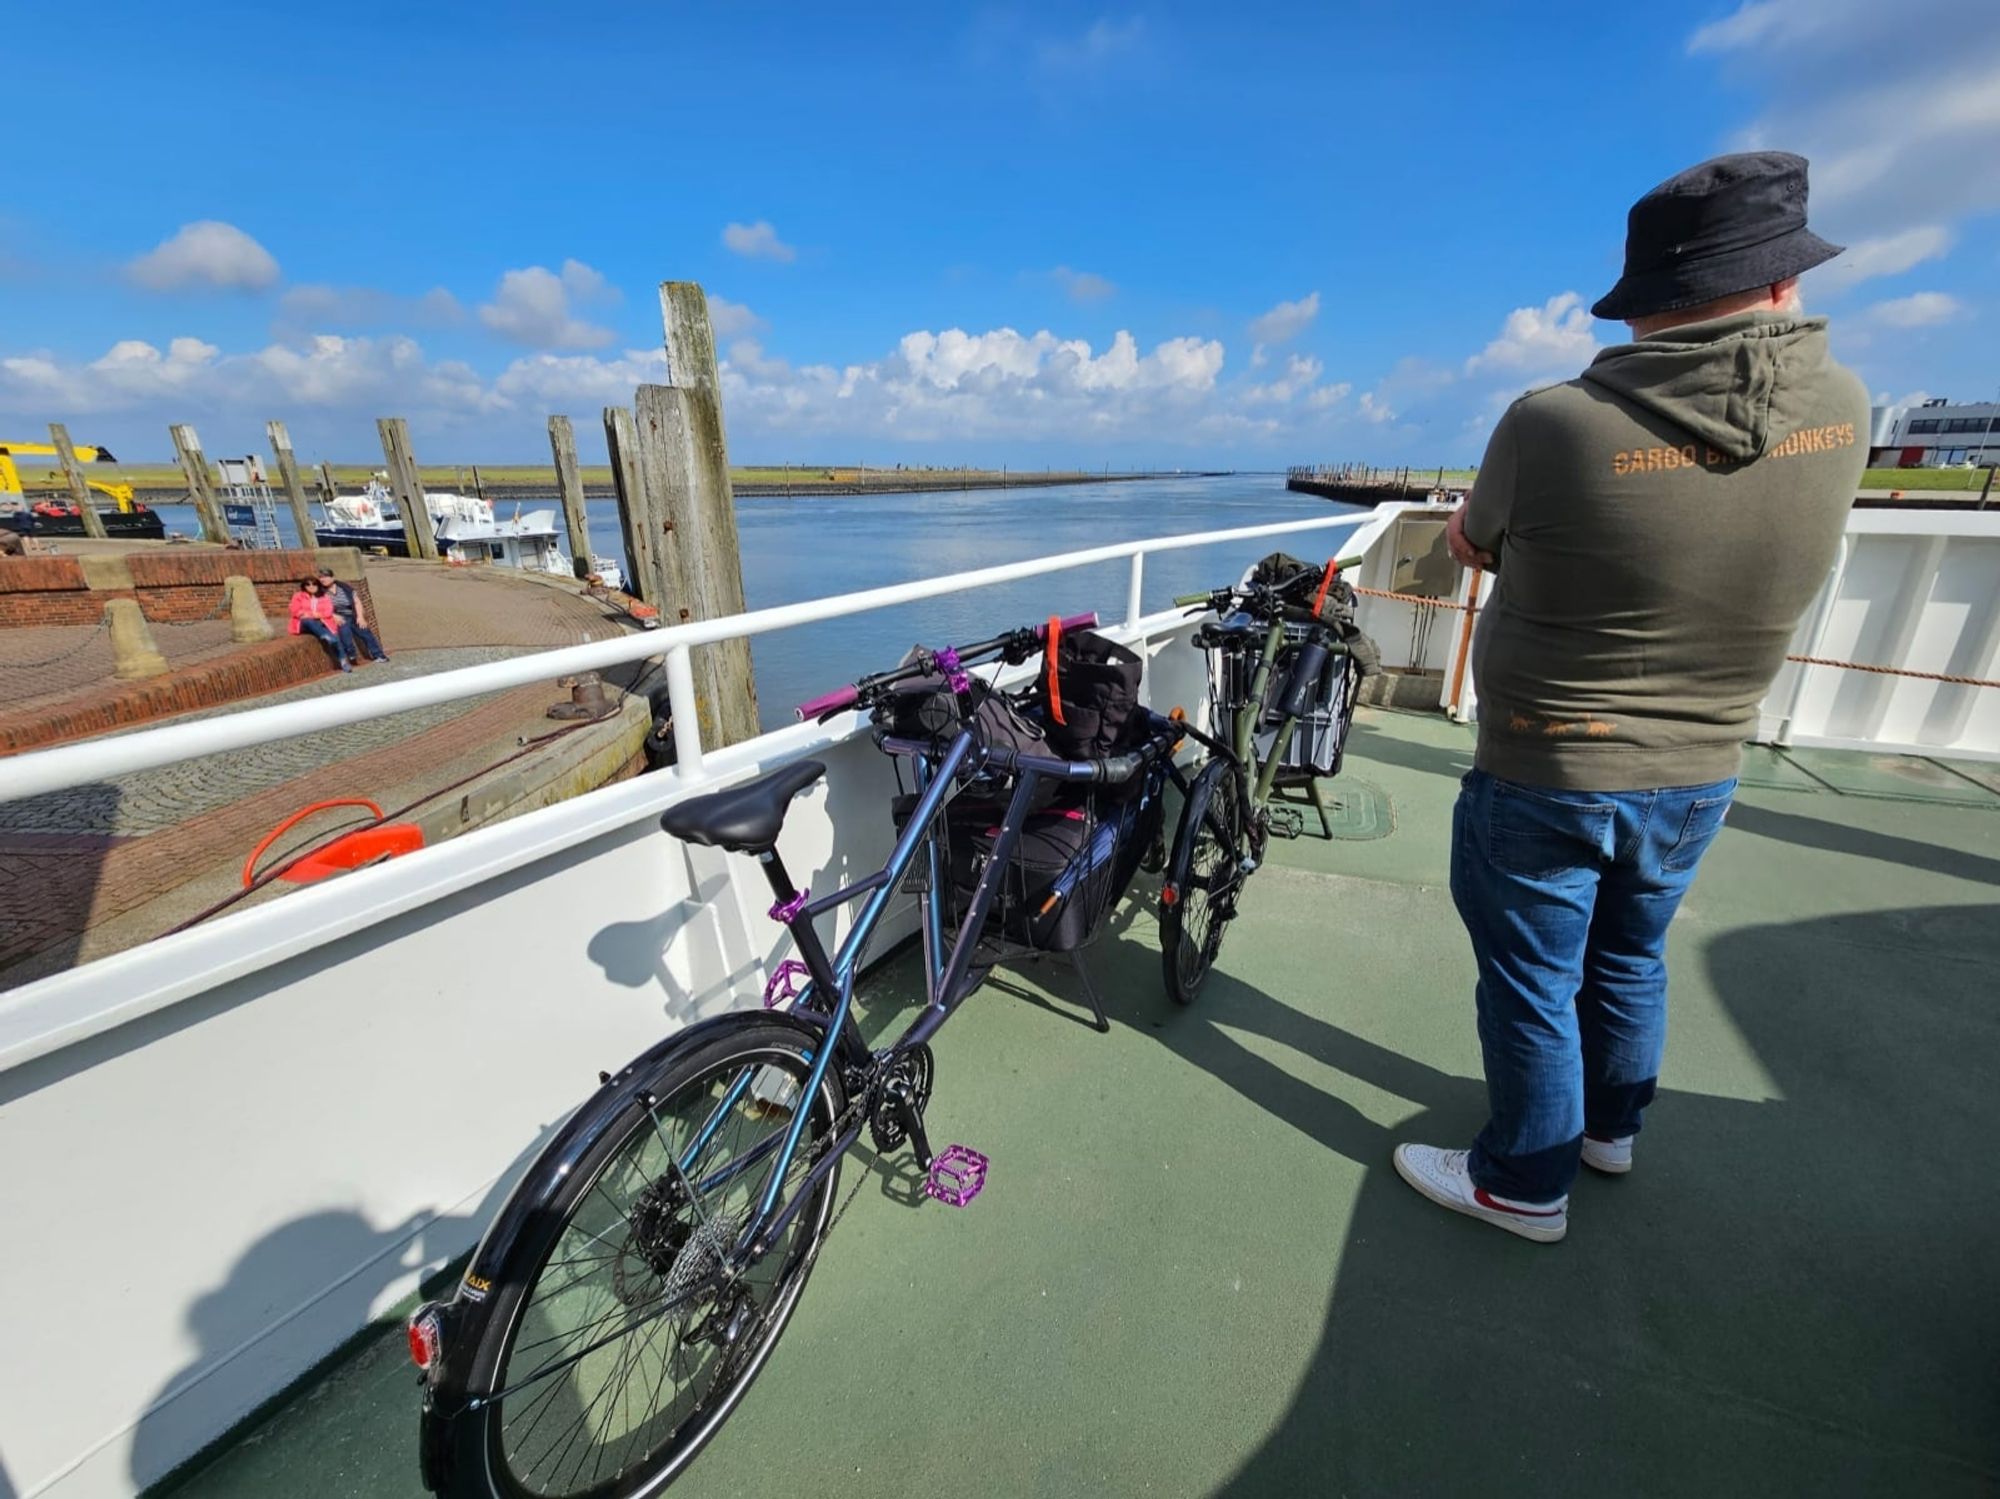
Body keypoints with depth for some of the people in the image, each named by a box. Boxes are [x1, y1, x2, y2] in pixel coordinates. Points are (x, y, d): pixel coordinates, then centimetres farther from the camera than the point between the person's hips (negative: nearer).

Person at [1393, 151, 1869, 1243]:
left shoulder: (1552, 424, -21)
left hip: (1541, 781, -5)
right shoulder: (1842, 411, -7)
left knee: (1532, 983, 11)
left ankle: (1524, 1184, 30)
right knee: (1630, 959, 25)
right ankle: (1609, 1126, 48)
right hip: (1698, 779, 5)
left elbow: (1470, 546, -4)